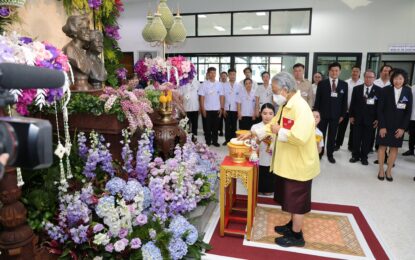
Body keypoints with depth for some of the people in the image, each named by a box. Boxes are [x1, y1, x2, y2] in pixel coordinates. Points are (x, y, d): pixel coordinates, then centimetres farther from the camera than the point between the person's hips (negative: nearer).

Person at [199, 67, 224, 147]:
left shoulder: (219, 84, 4)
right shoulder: (204, 84, -2)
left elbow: (221, 97, 5)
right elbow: (202, 97, -3)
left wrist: (221, 108, 0)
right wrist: (203, 109, -7)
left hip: (216, 109, 2)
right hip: (207, 109, -2)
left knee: (215, 126, 8)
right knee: (207, 126, 6)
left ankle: (215, 141, 18)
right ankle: (208, 141, 16)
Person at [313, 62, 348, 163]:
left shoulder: (344, 84, 4)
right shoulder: (322, 83, -1)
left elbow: (344, 101, 5)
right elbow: (318, 99, -2)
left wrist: (342, 115, 1)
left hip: (336, 114, 1)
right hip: (323, 113, -1)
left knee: (332, 135, 9)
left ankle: (330, 154, 20)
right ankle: (319, 153, 18)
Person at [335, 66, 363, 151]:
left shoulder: (362, 84, -4)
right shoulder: (346, 82, -1)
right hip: (345, 108, 0)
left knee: (353, 128, 11)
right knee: (341, 127, 6)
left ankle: (351, 145, 24)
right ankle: (338, 144, 17)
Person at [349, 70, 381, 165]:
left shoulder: (379, 90, -1)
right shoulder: (356, 88, 5)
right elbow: (353, 103, 7)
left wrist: (378, 119, -6)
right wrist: (351, 116, 2)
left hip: (370, 119, -1)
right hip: (357, 118, 2)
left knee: (367, 139, 6)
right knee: (356, 138, 7)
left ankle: (364, 157, 18)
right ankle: (355, 155, 20)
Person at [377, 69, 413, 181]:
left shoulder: (408, 92, -3)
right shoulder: (386, 90, -8)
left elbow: (409, 111, 0)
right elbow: (380, 109, -7)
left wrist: (403, 128, -7)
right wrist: (382, 126, -12)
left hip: (399, 126, 2)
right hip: (385, 124, -1)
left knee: (394, 148, 7)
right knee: (382, 146, 5)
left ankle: (389, 171, 20)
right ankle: (381, 170, 19)